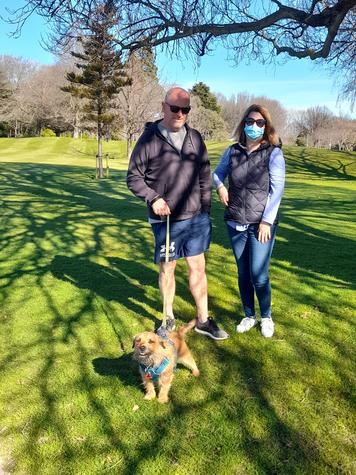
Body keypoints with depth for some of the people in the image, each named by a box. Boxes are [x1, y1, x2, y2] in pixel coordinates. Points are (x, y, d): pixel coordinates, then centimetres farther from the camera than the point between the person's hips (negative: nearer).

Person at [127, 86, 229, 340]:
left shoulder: (195, 137, 5)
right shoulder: (149, 139, -6)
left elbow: (205, 176, 10)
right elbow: (134, 177, -2)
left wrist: (206, 212, 8)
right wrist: (153, 198, -17)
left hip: (196, 218, 3)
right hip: (166, 220, -3)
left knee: (198, 268, 10)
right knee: (167, 269, 11)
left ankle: (203, 320, 25)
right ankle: (169, 318, 31)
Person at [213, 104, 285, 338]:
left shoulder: (273, 153, -5)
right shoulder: (233, 151, 4)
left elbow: (277, 190, -8)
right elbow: (218, 173, 21)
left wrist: (266, 221, -12)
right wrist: (220, 187, -1)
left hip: (261, 225, -3)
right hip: (236, 224, 4)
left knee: (259, 275, -3)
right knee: (243, 273, 12)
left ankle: (266, 317, 23)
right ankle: (249, 316, 30)